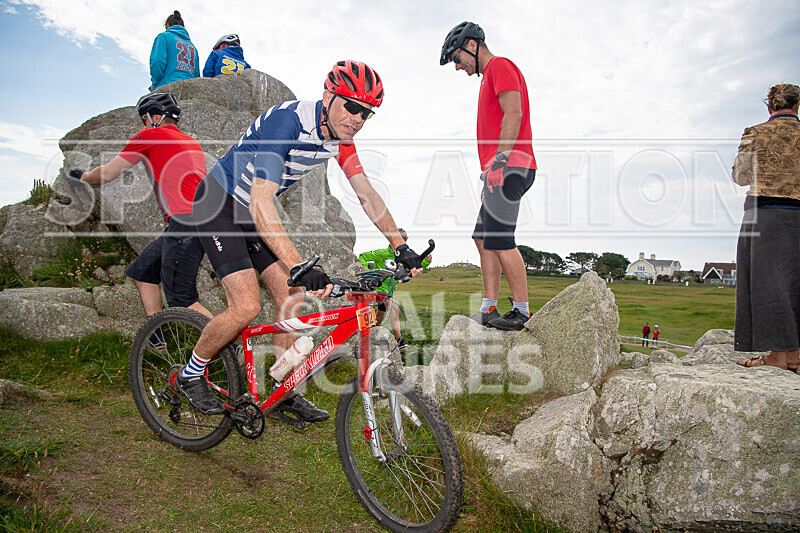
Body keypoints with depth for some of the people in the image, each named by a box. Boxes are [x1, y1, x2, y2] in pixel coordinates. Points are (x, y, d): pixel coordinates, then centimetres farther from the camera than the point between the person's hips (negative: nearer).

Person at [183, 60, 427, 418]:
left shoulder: (340, 136, -8)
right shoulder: (286, 121, -32)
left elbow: (366, 194, -4)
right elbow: (260, 204, -41)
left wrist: (400, 247, -13)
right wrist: (300, 268, -50)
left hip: (255, 212, 7)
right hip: (219, 204, -7)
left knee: (292, 298, 0)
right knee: (247, 305, -17)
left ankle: (285, 391, 15)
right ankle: (189, 375, 9)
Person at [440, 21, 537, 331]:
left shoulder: (500, 65, -1)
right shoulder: (489, 77, 28)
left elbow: (513, 114, -16)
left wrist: (499, 159, -23)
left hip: (509, 166, -10)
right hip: (500, 171, 10)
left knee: (498, 240, -14)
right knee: (483, 238, 7)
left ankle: (522, 312, -7)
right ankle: (489, 309, 9)